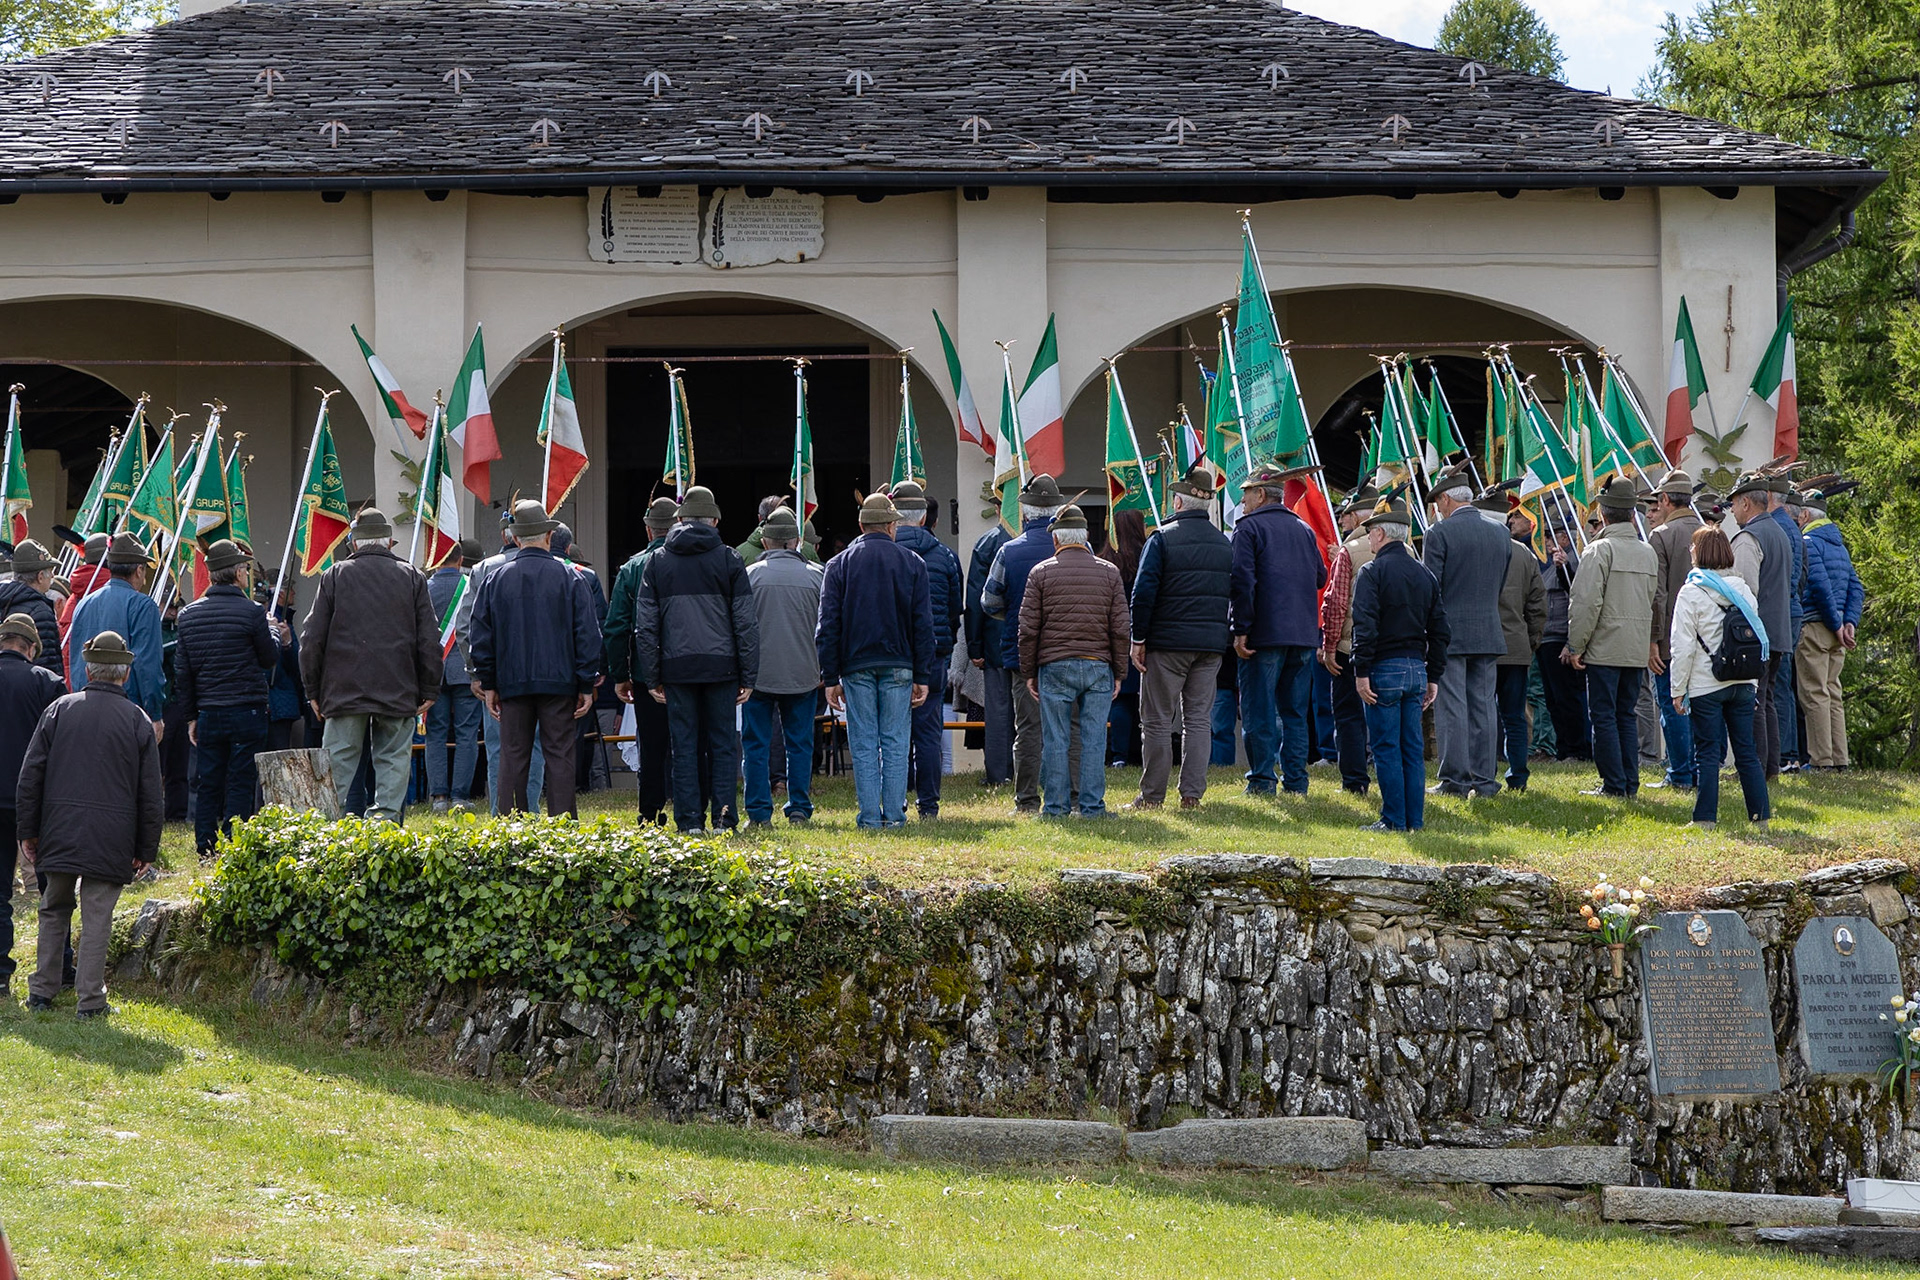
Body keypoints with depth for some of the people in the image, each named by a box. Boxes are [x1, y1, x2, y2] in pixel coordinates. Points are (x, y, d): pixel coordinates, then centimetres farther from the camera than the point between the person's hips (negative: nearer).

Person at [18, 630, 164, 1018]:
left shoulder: (59, 709, 4)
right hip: (111, 837, -2)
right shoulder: (137, 721, 1)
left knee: (54, 909, 15)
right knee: (97, 915, 1)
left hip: (60, 830, 2)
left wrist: (27, 831, 10)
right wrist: (146, 848, 9)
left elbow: (31, 775, 4)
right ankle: (90, 998, 0)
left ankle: (42, 990, 17)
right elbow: (150, 793, 2)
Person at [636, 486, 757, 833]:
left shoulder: (657, 562, 5)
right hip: (721, 667, -1)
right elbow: (746, 623, 0)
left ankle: (690, 820, 3)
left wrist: (652, 679, 8)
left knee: (684, 746, 5)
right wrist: (748, 676, 3)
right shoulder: (728, 560, 1)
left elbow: (645, 626, 5)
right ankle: (723, 818, 3)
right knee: (723, 743, 6)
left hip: (677, 668, 1)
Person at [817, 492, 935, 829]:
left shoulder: (839, 565, 3)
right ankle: (894, 814, 2)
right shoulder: (912, 563, 4)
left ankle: (870, 815, 0)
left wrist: (830, 678, 2)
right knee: (895, 744, 4)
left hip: (856, 666, 0)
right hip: (898, 666, 0)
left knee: (863, 745, 3)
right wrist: (923, 676, 5)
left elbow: (828, 626, 0)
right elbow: (923, 624, 2)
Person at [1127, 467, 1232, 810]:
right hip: (1212, 643, 5)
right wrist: (1229, 636, 17)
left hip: (1168, 641, -5)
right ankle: (1192, 794, 5)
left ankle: (1152, 795, 3)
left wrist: (1138, 639, -7)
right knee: (1199, 719, 8)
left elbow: (1144, 591, -12)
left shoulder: (1163, 538, -8)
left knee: (1157, 721, 2)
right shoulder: (1225, 543, 9)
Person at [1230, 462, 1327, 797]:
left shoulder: (1249, 527, -5)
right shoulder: (1304, 529, 14)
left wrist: (1240, 629, -13)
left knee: (1259, 709, -2)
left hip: (1266, 632, -6)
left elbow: (1243, 580, -13)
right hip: (1304, 633, 6)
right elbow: (1320, 577, 18)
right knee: (1294, 710, 10)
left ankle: (1262, 780, -4)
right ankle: (1296, 780, 9)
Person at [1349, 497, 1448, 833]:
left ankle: (1394, 819, -5)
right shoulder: (1425, 574, 13)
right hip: (1417, 667, 6)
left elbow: (1365, 626, -16)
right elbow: (1439, 631, 13)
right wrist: (1434, 677, 17)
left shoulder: (1372, 572, -8)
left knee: (1386, 747, -3)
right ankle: (1414, 818, 9)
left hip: (1385, 669, -6)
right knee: (1413, 748, 8)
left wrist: (1362, 673, -15)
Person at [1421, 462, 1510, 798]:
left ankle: (1455, 779, -3)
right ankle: (1484, 780, 8)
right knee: (1483, 705, 8)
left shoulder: (1440, 533, -10)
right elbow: (1501, 585, 14)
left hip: (1450, 632, -5)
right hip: (1489, 633, 5)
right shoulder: (1500, 534, 8)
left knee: (1451, 707, -2)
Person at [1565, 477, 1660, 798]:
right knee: (1627, 715, 13)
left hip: (1605, 649, -6)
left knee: (1604, 716, -2)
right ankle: (1631, 782, 11)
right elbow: (1655, 600, 18)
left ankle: (1614, 783, -4)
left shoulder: (1600, 549, -11)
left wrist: (1575, 646, -9)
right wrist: (1652, 641, 25)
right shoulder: (1649, 553, 11)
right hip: (1638, 650, 6)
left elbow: (1586, 602, -14)